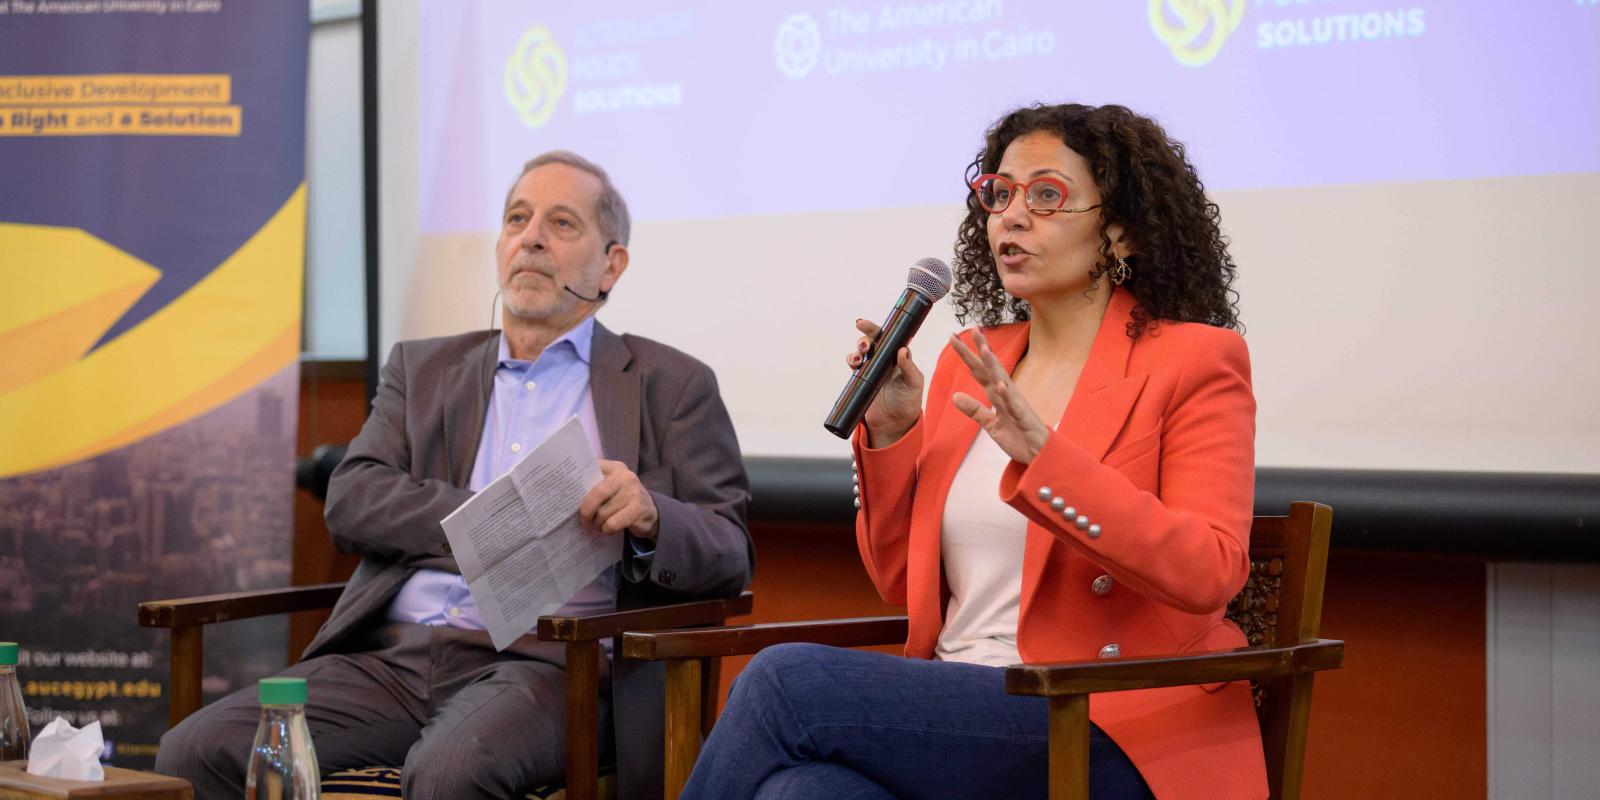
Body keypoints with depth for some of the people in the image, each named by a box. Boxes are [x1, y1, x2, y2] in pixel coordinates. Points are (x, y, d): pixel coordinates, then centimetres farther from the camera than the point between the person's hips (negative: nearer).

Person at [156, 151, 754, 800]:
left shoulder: (671, 386, 13)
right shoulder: (423, 369, 22)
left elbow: (729, 554, 4)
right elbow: (351, 501, 7)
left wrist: (649, 517, -19)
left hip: (546, 661, -3)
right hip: (395, 655, 4)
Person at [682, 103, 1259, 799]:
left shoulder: (1195, 362, -1)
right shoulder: (970, 363, 16)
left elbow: (1209, 574, -15)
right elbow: (903, 583, 18)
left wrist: (1041, 454, -23)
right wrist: (890, 431, 3)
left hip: (1109, 735, -5)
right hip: (958, 703, 5)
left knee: (785, 678, -22)